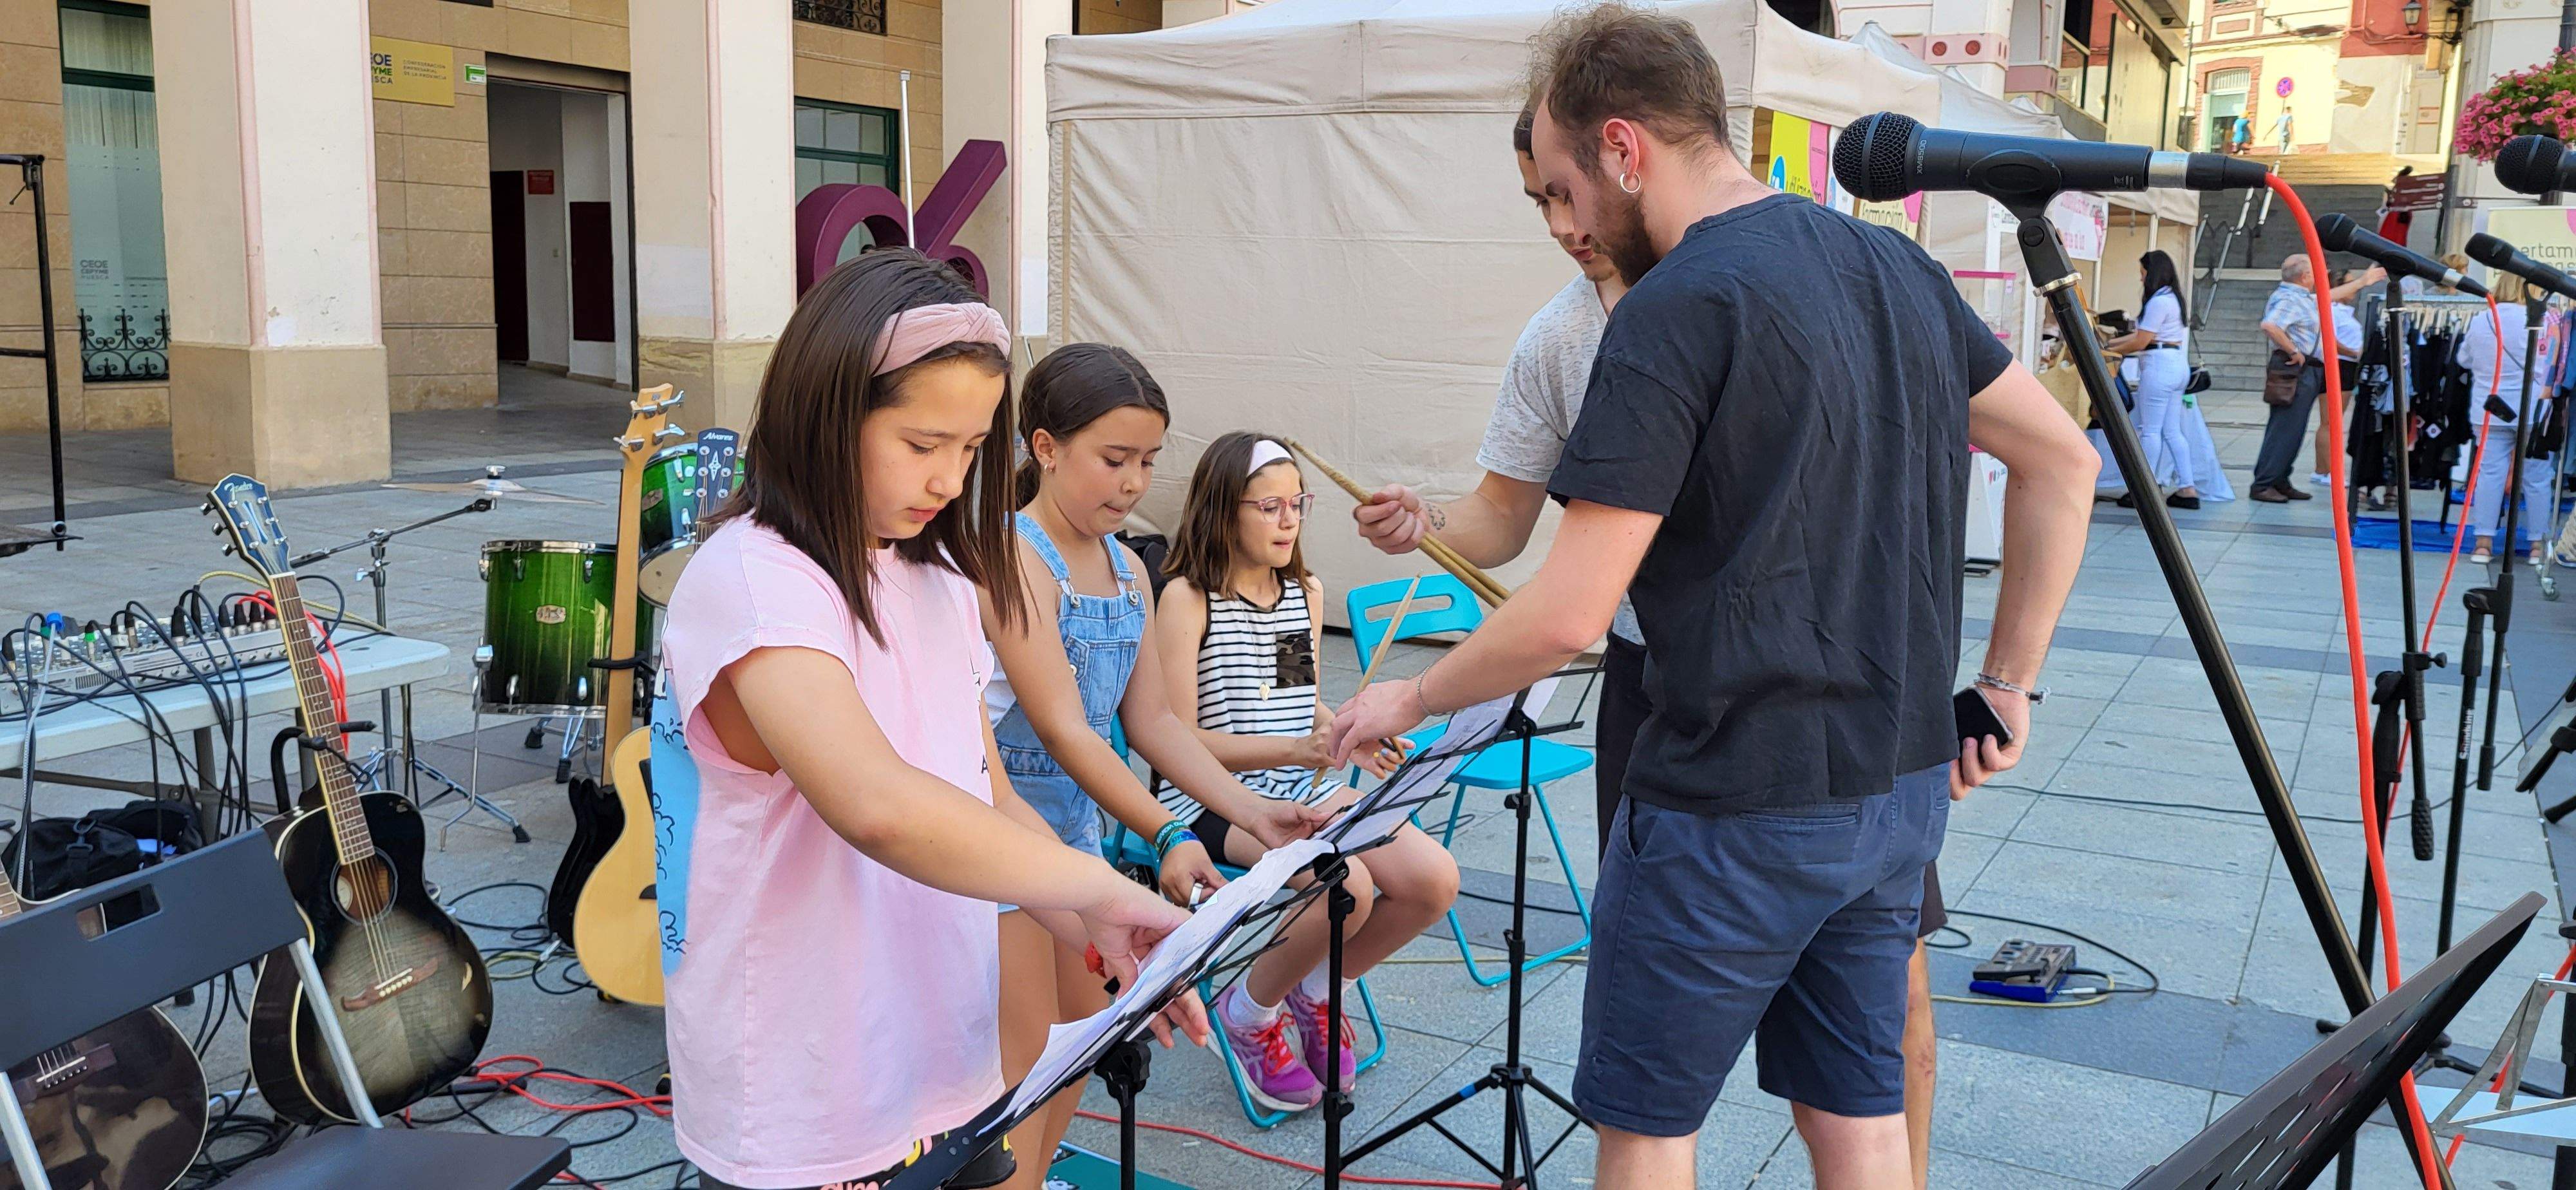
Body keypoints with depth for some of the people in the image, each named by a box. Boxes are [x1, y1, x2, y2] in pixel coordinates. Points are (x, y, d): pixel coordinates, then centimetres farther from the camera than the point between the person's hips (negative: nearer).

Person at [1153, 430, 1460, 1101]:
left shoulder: (1307, 592, 12)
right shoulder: (1187, 598, -10)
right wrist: (1292, 749, -24)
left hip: (1307, 789, 7)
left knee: (1435, 879, -13)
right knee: (1346, 887, -31)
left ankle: (1318, 990, 14)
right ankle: (1250, 1011, 0)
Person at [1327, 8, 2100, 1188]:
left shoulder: (1674, 311, -18)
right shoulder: (1896, 267, 6)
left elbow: (1568, 617, -20)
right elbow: (2063, 463, 13)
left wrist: (1407, 702, -4)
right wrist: (2008, 681, 15)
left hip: (1735, 812, -7)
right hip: (1898, 789, 8)